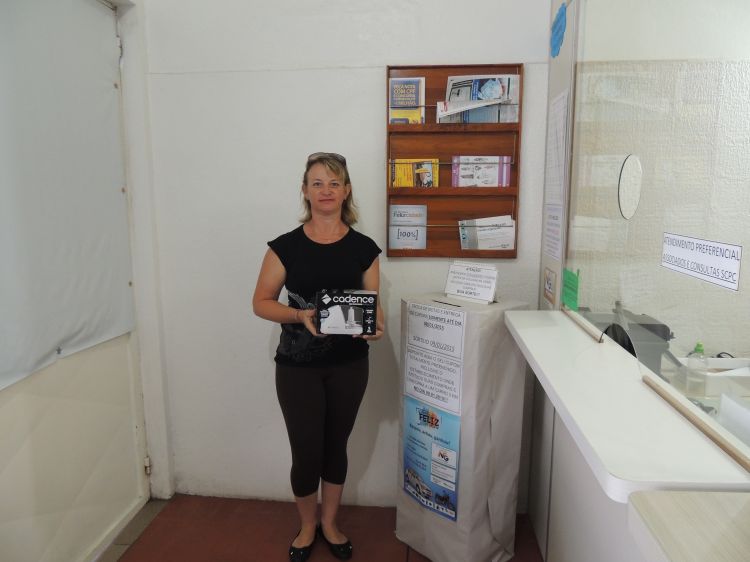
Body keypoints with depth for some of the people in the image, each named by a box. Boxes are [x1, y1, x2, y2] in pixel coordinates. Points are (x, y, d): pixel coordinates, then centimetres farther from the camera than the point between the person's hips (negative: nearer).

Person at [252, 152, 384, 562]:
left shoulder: (363, 249, -2)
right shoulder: (286, 246, -6)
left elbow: (374, 305, 2)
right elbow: (261, 302, -4)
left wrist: (376, 326, -21)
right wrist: (300, 315, -21)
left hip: (349, 366, 2)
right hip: (298, 366, -1)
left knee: (336, 446, 17)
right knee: (306, 452, 5)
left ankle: (329, 523, 42)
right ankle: (307, 526, 36)